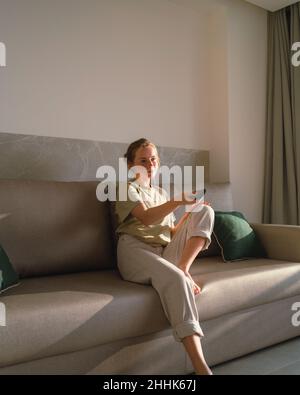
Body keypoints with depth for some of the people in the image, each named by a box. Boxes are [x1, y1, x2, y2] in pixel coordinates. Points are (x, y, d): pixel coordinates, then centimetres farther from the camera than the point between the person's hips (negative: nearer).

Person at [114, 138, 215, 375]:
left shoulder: (161, 193, 28)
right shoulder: (127, 188, 9)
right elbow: (146, 217, -12)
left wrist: (190, 212, 6)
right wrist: (178, 201, -25)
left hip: (166, 252, 6)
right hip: (136, 250, -6)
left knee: (206, 211, -7)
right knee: (175, 278, -38)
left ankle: (183, 268, -26)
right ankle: (201, 367, -43)